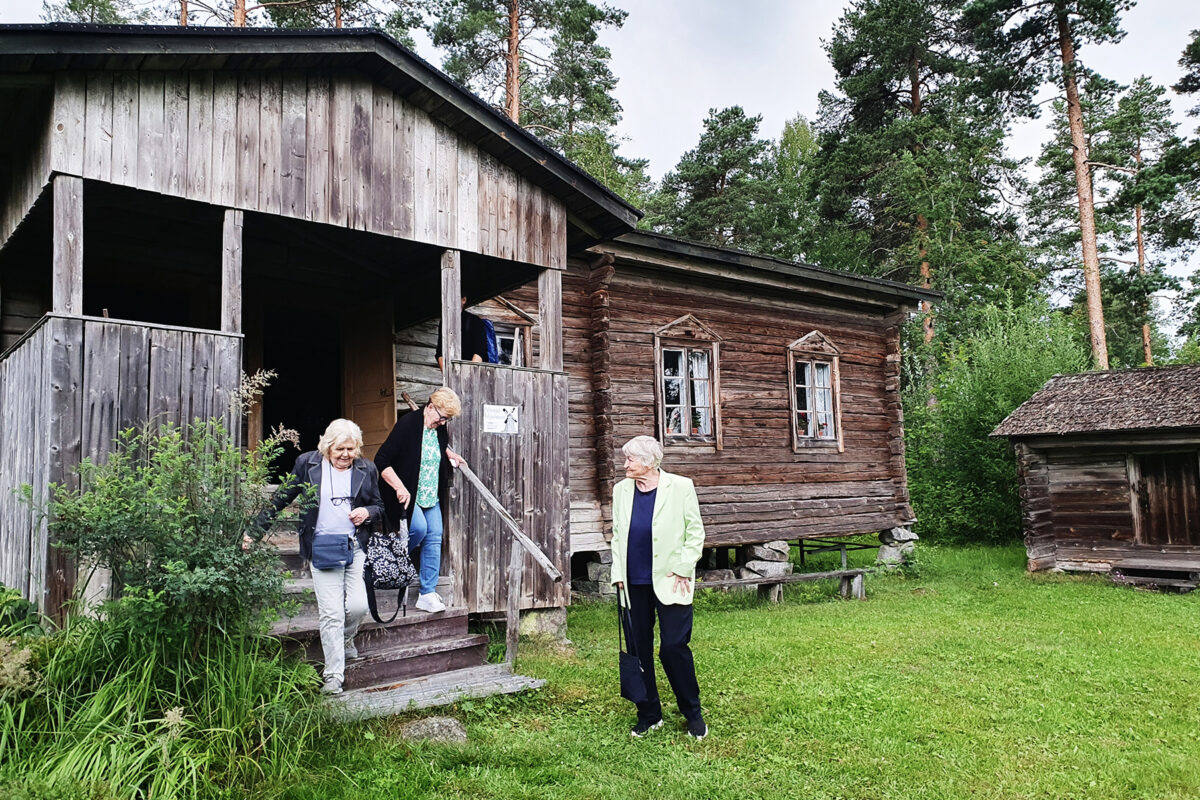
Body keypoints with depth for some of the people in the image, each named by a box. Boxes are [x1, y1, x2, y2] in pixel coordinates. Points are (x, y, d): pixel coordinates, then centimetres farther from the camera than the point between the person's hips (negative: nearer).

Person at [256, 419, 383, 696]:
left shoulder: (366, 469, 6)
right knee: (331, 613, -7)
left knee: (358, 606, -6)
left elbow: (379, 505, 17)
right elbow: (281, 498, 9)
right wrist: (257, 530, 6)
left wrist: (368, 512, -6)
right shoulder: (308, 463, 1)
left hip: (356, 547, 2)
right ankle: (333, 676, 5)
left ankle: (345, 638, 30)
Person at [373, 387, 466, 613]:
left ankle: (428, 594, 6)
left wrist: (451, 455, 9)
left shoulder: (440, 429, 2)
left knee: (434, 537, 0)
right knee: (419, 528, -24)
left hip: (431, 496, 7)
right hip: (407, 495, -6)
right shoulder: (408, 423, -18)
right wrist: (400, 488, -26)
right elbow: (381, 461, -20)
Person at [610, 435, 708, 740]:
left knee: (673, 647, -5)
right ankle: (649, 716, 24)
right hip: (633, 584, 4)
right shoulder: (621, 490, 8)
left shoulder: (680, 487, -5)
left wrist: (683, 569, -7)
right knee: (638, 649, 8)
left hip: (669, 582, -4)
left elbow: (695, 532, 0)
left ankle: (693, 714, 15)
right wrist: (618, 575, 7)